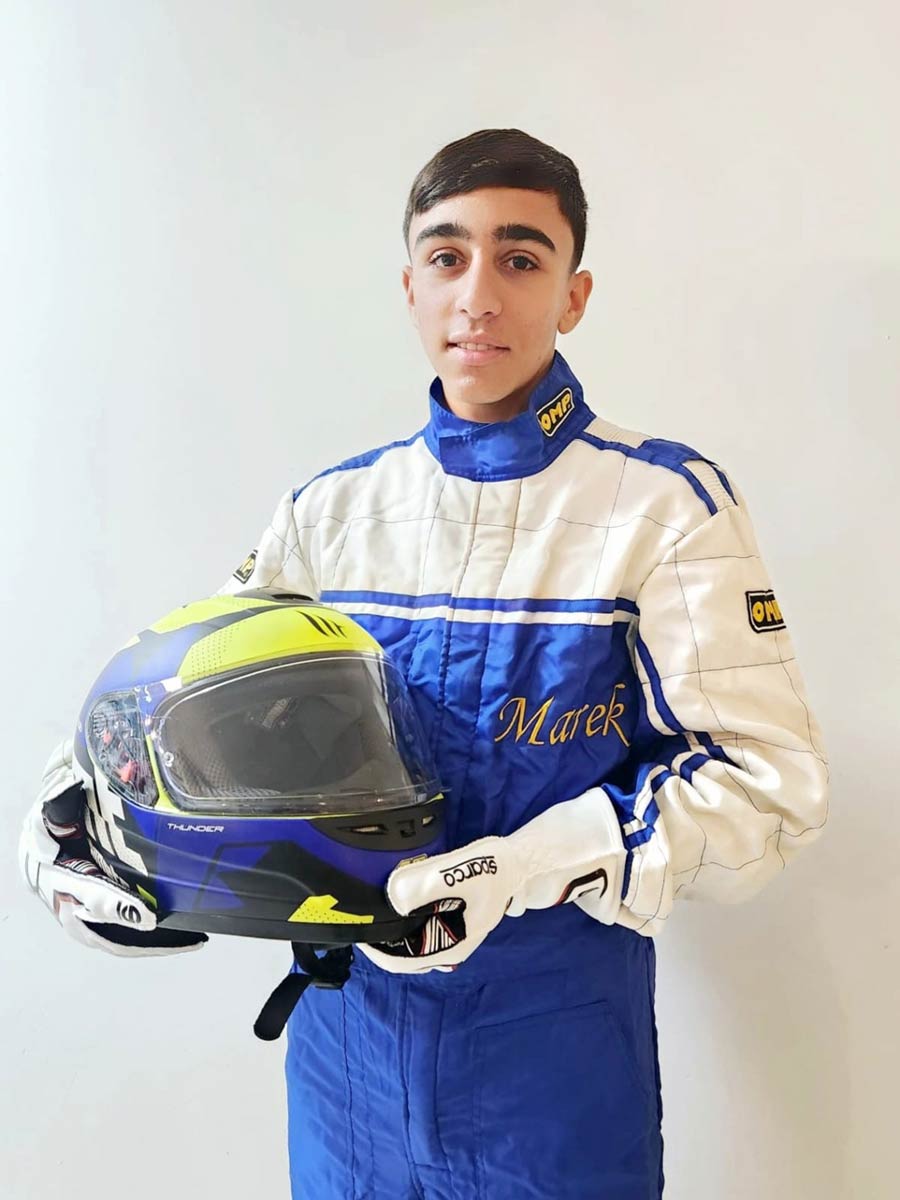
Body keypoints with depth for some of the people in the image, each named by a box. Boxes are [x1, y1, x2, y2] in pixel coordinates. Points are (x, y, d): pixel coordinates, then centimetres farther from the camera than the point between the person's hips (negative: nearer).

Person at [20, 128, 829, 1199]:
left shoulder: (665, 507, -10)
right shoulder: (330, 511, 1)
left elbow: (770, 780, -14)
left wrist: (517, 871, -24)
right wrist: (66, 823, -9)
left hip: (555, 1060, -3)